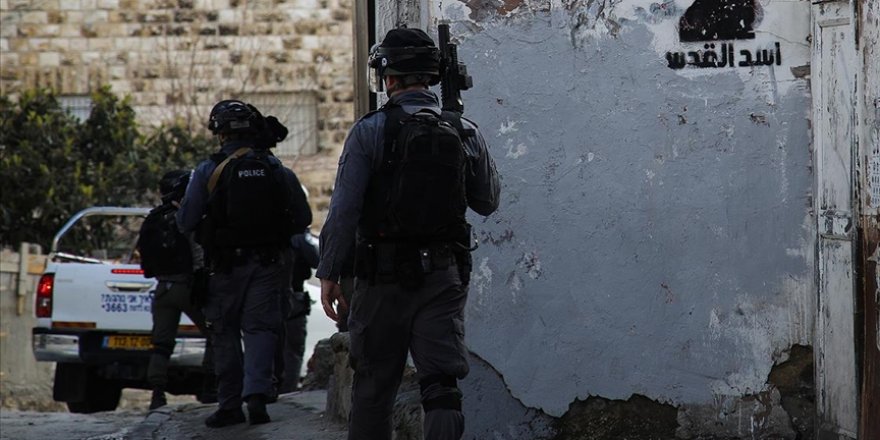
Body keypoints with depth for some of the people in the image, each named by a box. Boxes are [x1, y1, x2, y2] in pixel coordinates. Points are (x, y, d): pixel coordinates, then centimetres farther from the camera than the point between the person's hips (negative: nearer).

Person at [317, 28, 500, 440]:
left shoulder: (370, 131, -7)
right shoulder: (465, 133, 3)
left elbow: (344, 211, -9)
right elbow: (487, 202, 15)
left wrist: (329, 273, -2)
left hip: (384, 275, -2)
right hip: (444, 276, 2)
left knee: (373, 386, 11)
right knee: (442, 384, -3)